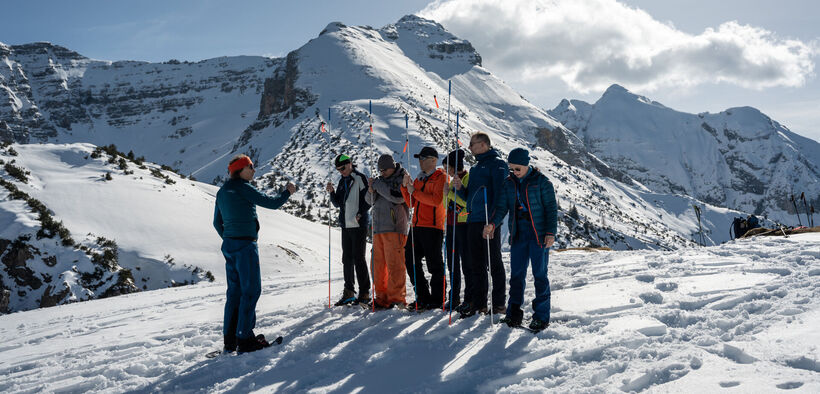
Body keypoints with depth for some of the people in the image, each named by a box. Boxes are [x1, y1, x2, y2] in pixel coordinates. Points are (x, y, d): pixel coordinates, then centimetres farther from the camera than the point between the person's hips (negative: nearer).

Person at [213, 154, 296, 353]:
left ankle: (230, 339, 16)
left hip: (228, 245, 9)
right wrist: (287, 192, 8)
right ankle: (244, 339, -1)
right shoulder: (243, 188, -12)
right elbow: (272, 203, -10)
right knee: (251, 290, -2)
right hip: (245, 245, -9)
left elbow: (217, 222, 20)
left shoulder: (222, 192, 14)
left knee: (234, 291, 13)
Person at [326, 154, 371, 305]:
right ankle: (349, 292, 17)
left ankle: (364, 293, 1)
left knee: (358, 258, -6)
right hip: (346, 225, 7)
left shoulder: (360, 178, -5)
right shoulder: (342, 181, 16)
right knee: (347, 259, 9)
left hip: (359, 225, -7)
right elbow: (337, 203, 17)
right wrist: (332, 192, 0)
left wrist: (360, 213, -17)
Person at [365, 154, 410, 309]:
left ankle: (396, 298, -3)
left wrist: (378, 186, -12)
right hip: (378, 228, 6)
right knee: (378, 264, 6)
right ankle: (382, 298, 13)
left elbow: (398, 197, -16)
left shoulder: (403, 179, 1)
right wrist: (371, 190, -2)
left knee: (394, 264, -8)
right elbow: (370, 201, 19)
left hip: (394, 228, -6)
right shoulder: (381, 180, 19)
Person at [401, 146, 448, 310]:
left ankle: (437, 299, 6)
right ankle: (423, 297, 17)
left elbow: (436, 200, -18)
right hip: (417, 226, 8)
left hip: (432, 226, -8)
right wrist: (405, 187, 2)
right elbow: (412, 203, 16)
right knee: (411, 260, 8)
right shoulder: (419, 179, 20)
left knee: (434, 264, -3)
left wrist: (415, 192, -14)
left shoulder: (441, 177, -3)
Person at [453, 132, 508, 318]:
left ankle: (499, 303, 6)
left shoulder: (497, 163, -4)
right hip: (473, 221, 8)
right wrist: (460, 188, 2)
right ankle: (479, 303, 16)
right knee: (476, 264, 9)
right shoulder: (475, 167, 22)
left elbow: (499, 193, -13)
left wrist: (492, 220, -21)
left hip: (489, 221, -8)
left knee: (494, 262, -1)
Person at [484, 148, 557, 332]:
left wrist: (550, 232, -13)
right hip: (518, 234, 4)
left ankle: (541, 316, 6)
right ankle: (514, 313, 14)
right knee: (516, 275, 6)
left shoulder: (542, 182, -4)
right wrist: (493, 223, -12)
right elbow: (502, 206, 6)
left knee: (539, 274, -1)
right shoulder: (509, 183, 9)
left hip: (539, 234, -4)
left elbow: (551, 208, -4)